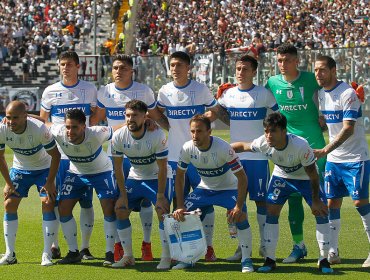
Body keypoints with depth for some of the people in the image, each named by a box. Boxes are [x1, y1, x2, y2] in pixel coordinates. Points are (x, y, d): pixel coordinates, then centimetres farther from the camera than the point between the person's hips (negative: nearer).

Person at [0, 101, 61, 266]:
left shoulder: (39, 129, -33)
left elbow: (56, 156, -20)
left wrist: (50, 182, -17)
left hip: (44, 169, -3)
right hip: (19, 169, 3)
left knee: (48, 204, -17)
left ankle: (47, 254, -11)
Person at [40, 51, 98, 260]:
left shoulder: (90, 90, 5)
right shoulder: (50, 91, 5)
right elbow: (42, 120, 10)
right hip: (57, 154, 0)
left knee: (86, 200, 0)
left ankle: (85, 247, 8)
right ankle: (54, 246, 12)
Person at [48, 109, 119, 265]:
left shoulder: (96, 134, -37)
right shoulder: (58, 133, -29)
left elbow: (121, 129, -26)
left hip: (102, 172, -3)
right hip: (76, 173, 3)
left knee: (109, 209, -16)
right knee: (63, 209, -4)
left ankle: (110, 253, -4)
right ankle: (73, 252, 10)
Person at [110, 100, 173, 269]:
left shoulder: (157, 135, -28)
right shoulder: (119, 136, -17)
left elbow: (162, 168, -21)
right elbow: (117, 167, -7)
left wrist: (160, 196, -21)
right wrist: (123, 195, -8)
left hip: (158, 178, -4)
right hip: (135, 178, 4)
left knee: (162, 211, -20)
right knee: (120, 210, -4)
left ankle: (166, 258, -10)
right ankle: (128, 256, 8)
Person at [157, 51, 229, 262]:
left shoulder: (201, 90, -3)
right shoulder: (165, 92, 4)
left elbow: (218, 111, 6)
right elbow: (158, 113, 20)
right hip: (174, 155, 3)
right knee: (179, 202, 6)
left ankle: (209, 247, 4)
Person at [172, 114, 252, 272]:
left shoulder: (223, 148, -31)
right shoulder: (187, 148, -19)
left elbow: (242, 178, -25)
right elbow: (179, 177, -4)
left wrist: (239, 206, -32)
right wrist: (180, 206, -11)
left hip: (228, 188, -4)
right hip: (204, 188, 4)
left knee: (240, 218, -27)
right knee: (181, 215, -10)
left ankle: (246, 260, -10)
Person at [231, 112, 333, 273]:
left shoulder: (301, 146, -39)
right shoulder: (263, 143, -28)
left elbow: (313, 174, -27)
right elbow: (243, 146, -6)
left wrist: (316, 200, -20)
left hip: (306, 178, -3)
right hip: (281, 176, 3)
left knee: (321, 212, -11)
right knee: (271, 212, -7)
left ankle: (324, 260, 1)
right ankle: (270, 259, 3)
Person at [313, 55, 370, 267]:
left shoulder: (348, 94, -17)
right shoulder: (321, 93, 7)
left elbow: (348, 129, -23)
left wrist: (325, 150, -29)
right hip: (333, 160, 7)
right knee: (332, 203, 4)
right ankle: (332, 252, 9)